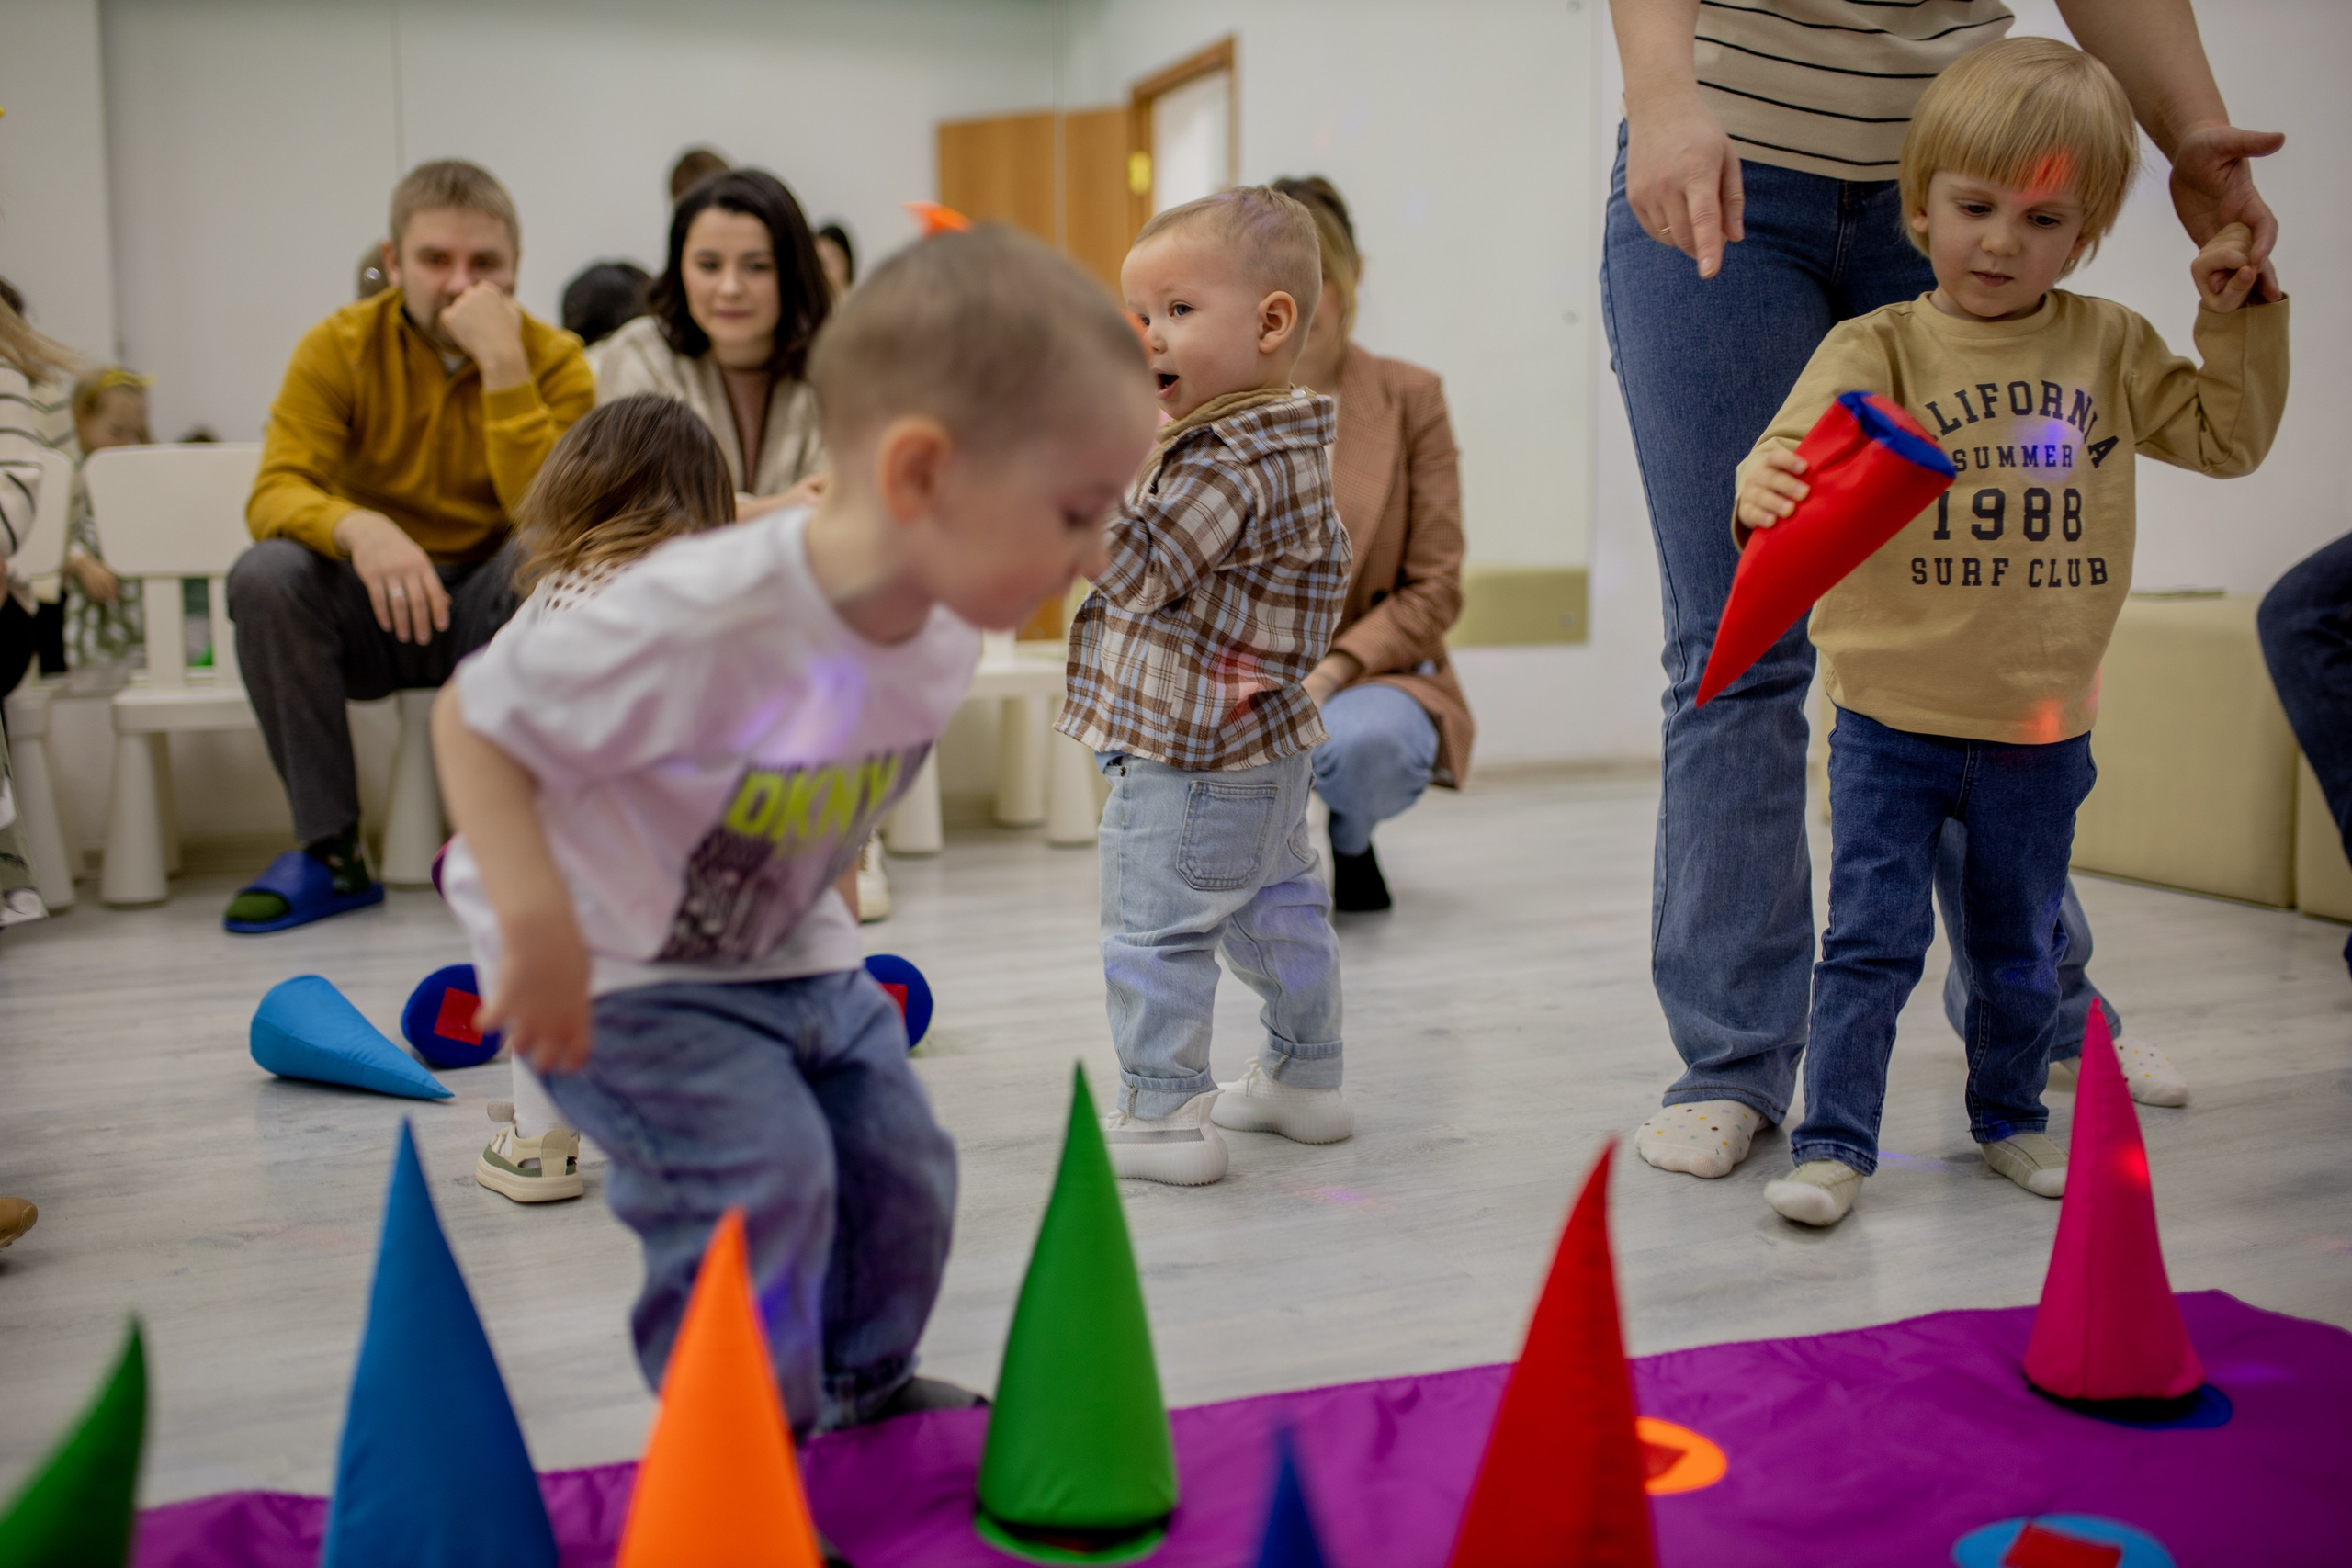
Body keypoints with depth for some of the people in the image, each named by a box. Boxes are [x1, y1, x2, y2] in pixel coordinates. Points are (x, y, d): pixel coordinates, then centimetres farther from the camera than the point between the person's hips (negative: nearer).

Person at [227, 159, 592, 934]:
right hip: (367, 611, 1)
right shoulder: (338, 348, -6)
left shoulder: (553, 359, -7)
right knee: (264, 574, -29)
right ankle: (329, 850, -17)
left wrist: (503, 365, -28)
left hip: (493, 611, -1)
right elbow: (274, 494, -19)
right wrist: (357, 528, -42)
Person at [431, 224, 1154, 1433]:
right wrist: (538, 920, -35)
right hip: (625, 970, -7)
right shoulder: (702, 619, -37)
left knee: (897, 1163, 9)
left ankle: (862, 1389, 35)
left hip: (790, 951, 7)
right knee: (762, 1177, -20)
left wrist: (799, 908, 11)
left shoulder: (947, 626, -13)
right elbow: (474, 718, -27)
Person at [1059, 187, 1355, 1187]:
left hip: (1191, 762, -11)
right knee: (1277, 907, 21)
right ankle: (1304, 1075, 34)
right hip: (1267, 744, 11)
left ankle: (1163, 1114, 5)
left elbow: (1136, 571, -26)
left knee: (1154, 930, -1)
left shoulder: (1230, 465, -24)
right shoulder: (1278, 446, 9)